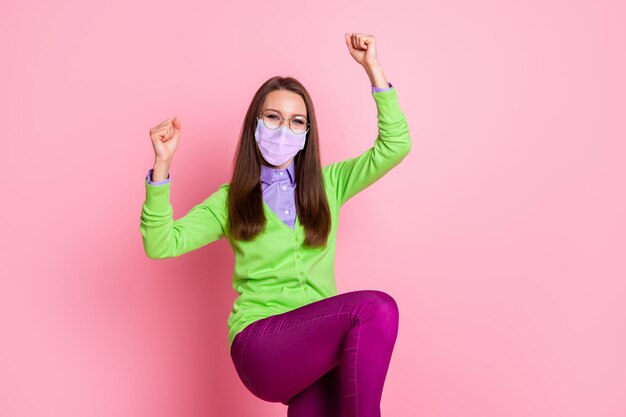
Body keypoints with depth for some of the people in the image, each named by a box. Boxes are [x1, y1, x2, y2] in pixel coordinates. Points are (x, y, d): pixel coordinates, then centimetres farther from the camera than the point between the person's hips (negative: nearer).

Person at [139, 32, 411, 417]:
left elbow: (395, 147, 2)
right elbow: (161, 244, -2)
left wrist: (373, 68, -2)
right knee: (376, 308, -25)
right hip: (259, 344, -2)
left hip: (321, 346, 2)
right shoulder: (230, 200, 9)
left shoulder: (328, 184, 13)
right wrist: (162, 165, -13)